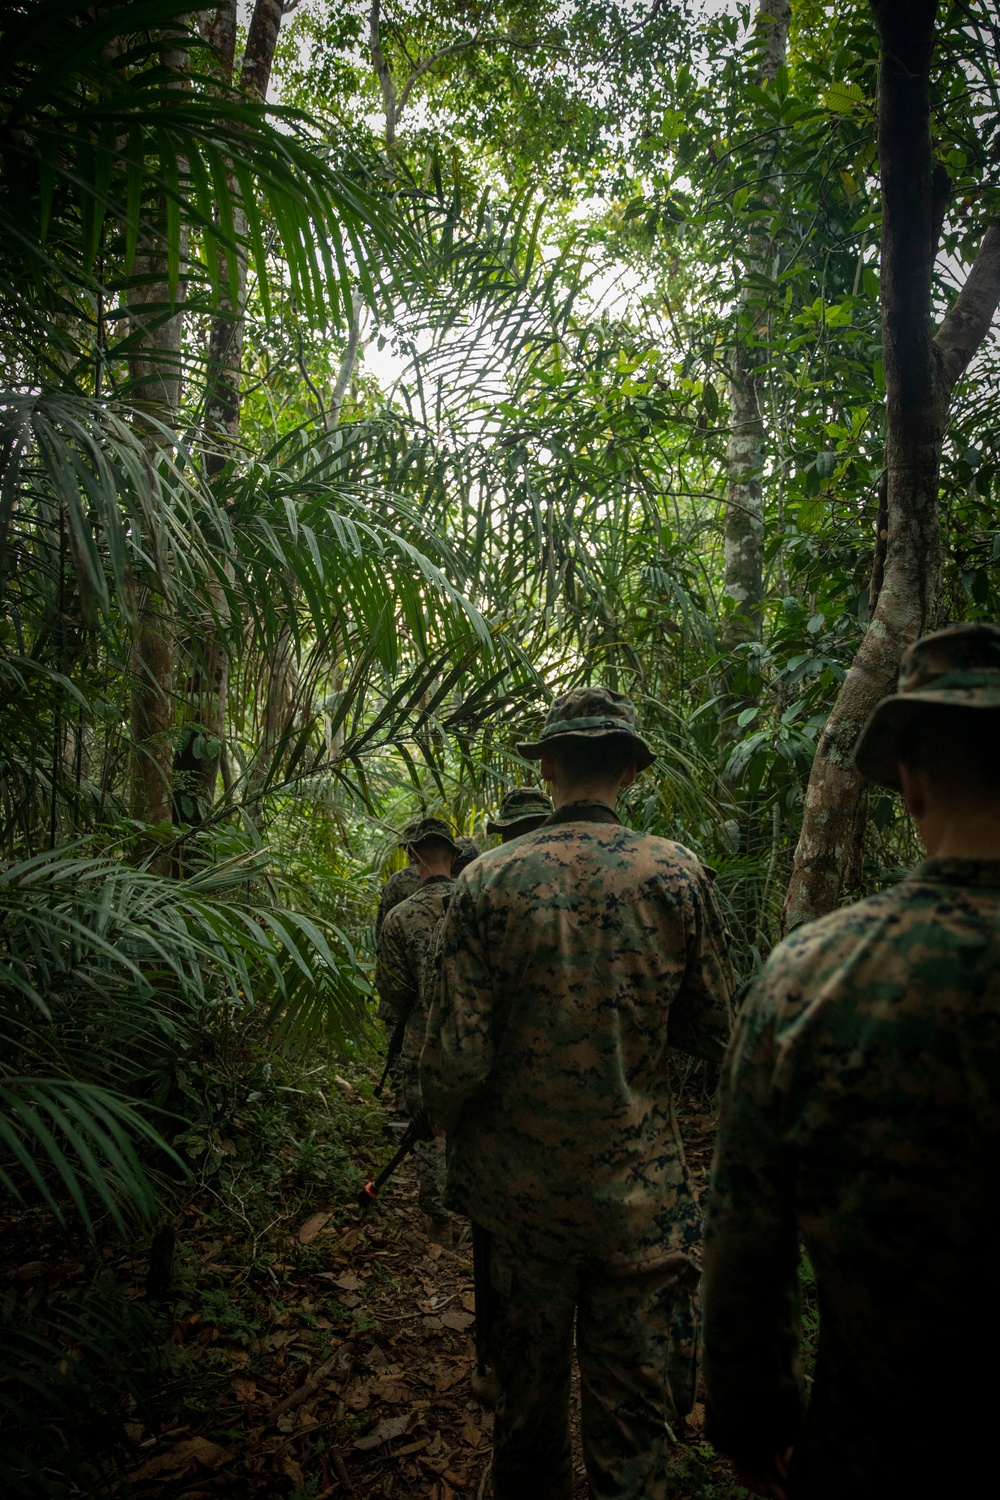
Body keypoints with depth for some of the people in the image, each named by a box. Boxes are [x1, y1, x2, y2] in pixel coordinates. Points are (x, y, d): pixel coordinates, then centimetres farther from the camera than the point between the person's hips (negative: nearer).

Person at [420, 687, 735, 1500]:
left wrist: (452, 1135, 7)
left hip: (521, 1186, 1)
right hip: (640, 1190, 0)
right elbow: (715, 1031, -2)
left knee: (528, 1382, 22)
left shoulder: (488, 880, -13)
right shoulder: (679, 875, -11)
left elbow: (457, 1057, -13)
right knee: (634, 1403, 15)